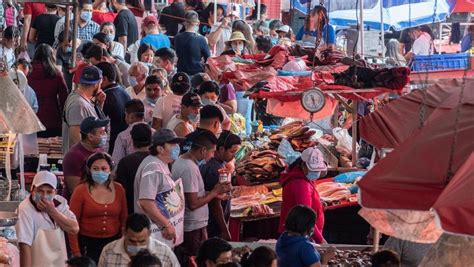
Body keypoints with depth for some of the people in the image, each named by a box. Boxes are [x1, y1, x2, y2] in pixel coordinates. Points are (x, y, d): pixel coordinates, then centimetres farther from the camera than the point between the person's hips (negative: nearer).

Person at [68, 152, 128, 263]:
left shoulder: (118, 189, 4)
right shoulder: (81, 191, -6)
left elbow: (124, 220, 12)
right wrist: (76, 253, -9)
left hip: (113, 243, 3)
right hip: (88, 244, -3)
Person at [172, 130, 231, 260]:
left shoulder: (180, 161, 7)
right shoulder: (190, 169, -23)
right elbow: (193, 204, -24)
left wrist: (213, 192, 7)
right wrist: (215, 192, -12)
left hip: (182, 225, 10)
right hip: (194, 228, -10)